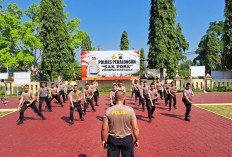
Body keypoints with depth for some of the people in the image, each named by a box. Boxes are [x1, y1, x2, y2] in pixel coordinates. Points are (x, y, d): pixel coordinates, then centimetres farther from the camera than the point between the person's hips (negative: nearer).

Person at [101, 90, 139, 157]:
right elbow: (135, 128, -10)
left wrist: (103, 140, 8)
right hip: (127, 139, 0)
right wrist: (137, 140, 5)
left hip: (112, 139, 1)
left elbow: (104, 128, -7)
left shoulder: (108, 111, -12)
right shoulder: (130, 110, -14)